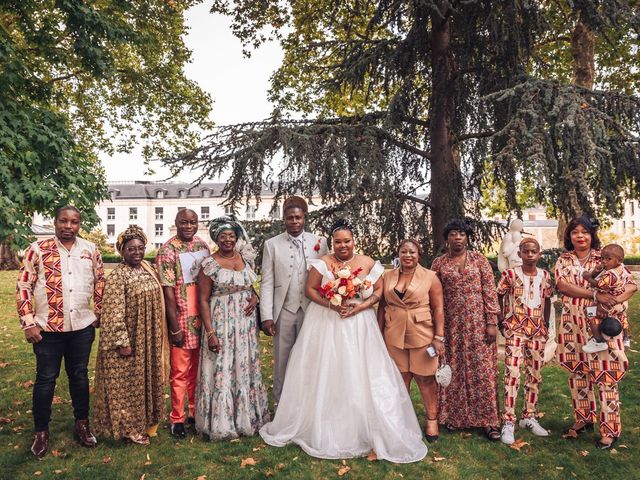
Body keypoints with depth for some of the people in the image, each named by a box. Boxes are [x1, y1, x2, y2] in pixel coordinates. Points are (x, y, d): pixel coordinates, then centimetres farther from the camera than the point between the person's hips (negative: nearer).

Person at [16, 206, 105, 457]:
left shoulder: (90, 250, 2)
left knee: (80, 375, 14)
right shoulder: (38, 249, -6)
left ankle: (82, 424, 29)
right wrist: (28, 323, -9)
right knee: (45, 378, 9)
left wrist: (98, 313, 9)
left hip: (82, 327, 2)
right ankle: (41, 431, 25)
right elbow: (24, 287, -5)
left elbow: (100, 282, 11)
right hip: (48, 328, -2)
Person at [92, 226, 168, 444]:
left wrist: (157, 338, 15)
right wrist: (123, 342, -20)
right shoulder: (117, 277, -16)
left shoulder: (148, 269, 6)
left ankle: (145, 421, 32)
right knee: (127, 384, 5)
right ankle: (128, 428, 19)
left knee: (146, 380, 17)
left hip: (148, 341, 7)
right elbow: (114, 313, -19)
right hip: (128, 341, -7)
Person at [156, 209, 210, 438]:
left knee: (198, 368, 16)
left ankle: (195, 412, 31)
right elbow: (168, 291, -13)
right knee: (180, 371, 6)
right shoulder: (168, 251, -11)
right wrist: (175, 327, -14)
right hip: (182, 321, -5)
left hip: (202, 318, 5)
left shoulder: (203, 245, 6)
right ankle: (177, 418, 21)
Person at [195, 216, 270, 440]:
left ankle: (247, 416, 30)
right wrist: (210, 333, -14)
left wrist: (255, 296, -5)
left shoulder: (245, 258, 5)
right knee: (221, 369, 2)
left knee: (246, 367, 13)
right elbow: (203, 300, -8)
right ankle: (221, 422, 19)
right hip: (221, 322, -5)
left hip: (245, 321, 5)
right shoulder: (209, 264, -8)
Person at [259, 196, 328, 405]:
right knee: (282, 361, 8)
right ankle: (280, 403, 24)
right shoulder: (272, 244, 2)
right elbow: (267, 283, 0)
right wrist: (266, 316, -6)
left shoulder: (319, 242, 3)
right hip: (284, 312, 0)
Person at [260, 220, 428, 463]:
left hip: (359, 325, 1)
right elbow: (310, 289, -3)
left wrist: (360, 306, -12)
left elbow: (379, 291, 4)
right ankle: (323, 427, 21)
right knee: (326, 373, 5)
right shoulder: (322, 263, -1)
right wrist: (332, 305, -16)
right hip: (326, 324, -1)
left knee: (359, 374, 2)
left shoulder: (368, 263, 2)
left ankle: (361, 429, 17)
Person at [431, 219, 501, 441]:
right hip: (451, 324, 1)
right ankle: (455, 416, 21)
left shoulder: (479, 259, 3)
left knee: (482, 370, 0)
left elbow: (490, 291, 0)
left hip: (478, 322, -1)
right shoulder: (438, 263, 5)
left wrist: (492, 322, -6)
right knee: (454, 370, 7)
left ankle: (488, 421, 10)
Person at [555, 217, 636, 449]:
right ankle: (583, 419, 28)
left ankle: (610, 429, 10)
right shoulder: (563, 260, 5)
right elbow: (563, 285, -12)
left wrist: (615, 300, -22)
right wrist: (596, 294, -22)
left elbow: (632, 284, -4)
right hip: (572, 324, 3)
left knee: (605, 373, -2)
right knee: (577, 371, 12)